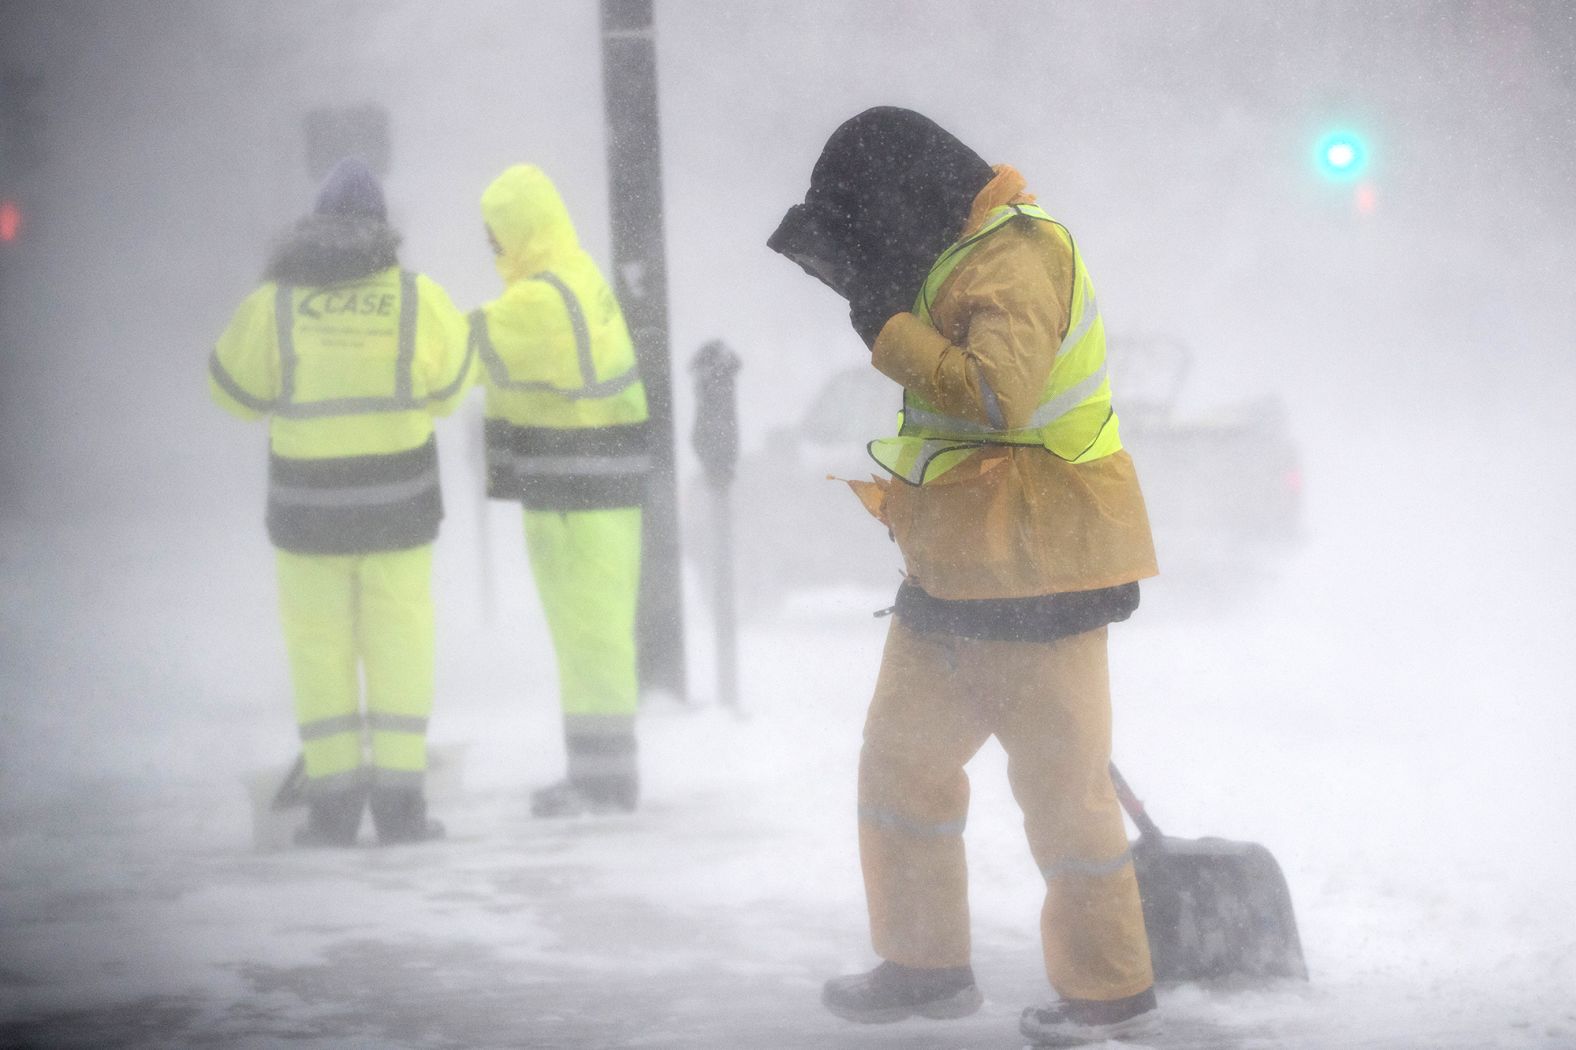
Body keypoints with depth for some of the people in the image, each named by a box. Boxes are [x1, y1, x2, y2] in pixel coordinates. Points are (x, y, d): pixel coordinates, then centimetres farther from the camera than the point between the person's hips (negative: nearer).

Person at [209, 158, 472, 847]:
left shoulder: (273, 305, -7)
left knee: (320, 648, 10)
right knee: (398, 647, 8)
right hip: (396, 503, 0)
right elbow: (447, 383, 9)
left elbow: (234, 390, 6)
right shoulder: (417, 299, -7)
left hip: (310, 505, 0)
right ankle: (398, 805, 3)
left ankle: (333, 806, 6)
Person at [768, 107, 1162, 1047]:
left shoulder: (1014, 261, -18)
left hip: (1037, 576, -10)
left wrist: (891, 331, -22)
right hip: (953, 573, 10)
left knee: (1060, 783, -2)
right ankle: (927, 965, 25)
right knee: (901, 761, 14)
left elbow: (995, 395, -31)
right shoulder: (957, 260, 13)